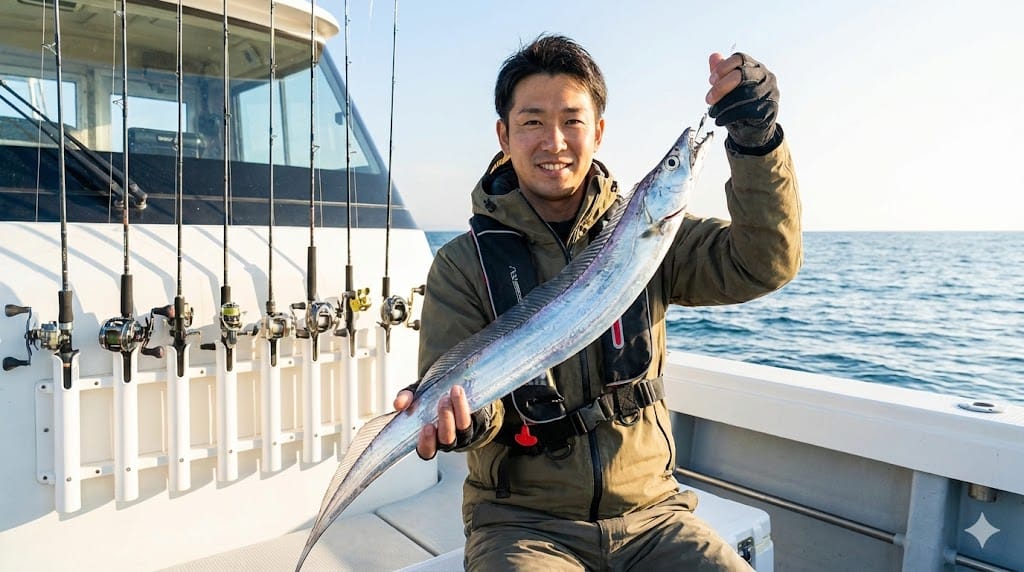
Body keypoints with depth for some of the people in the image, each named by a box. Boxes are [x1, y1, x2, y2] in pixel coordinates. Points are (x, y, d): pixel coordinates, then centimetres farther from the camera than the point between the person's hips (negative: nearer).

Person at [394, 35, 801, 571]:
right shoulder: (463, 264, -5)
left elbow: (763, 265, -9)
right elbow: (457, 385, -9)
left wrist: (756, 138, -21)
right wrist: (466, 418, -32)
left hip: (648, 509, 3)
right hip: (523, 521, -2)